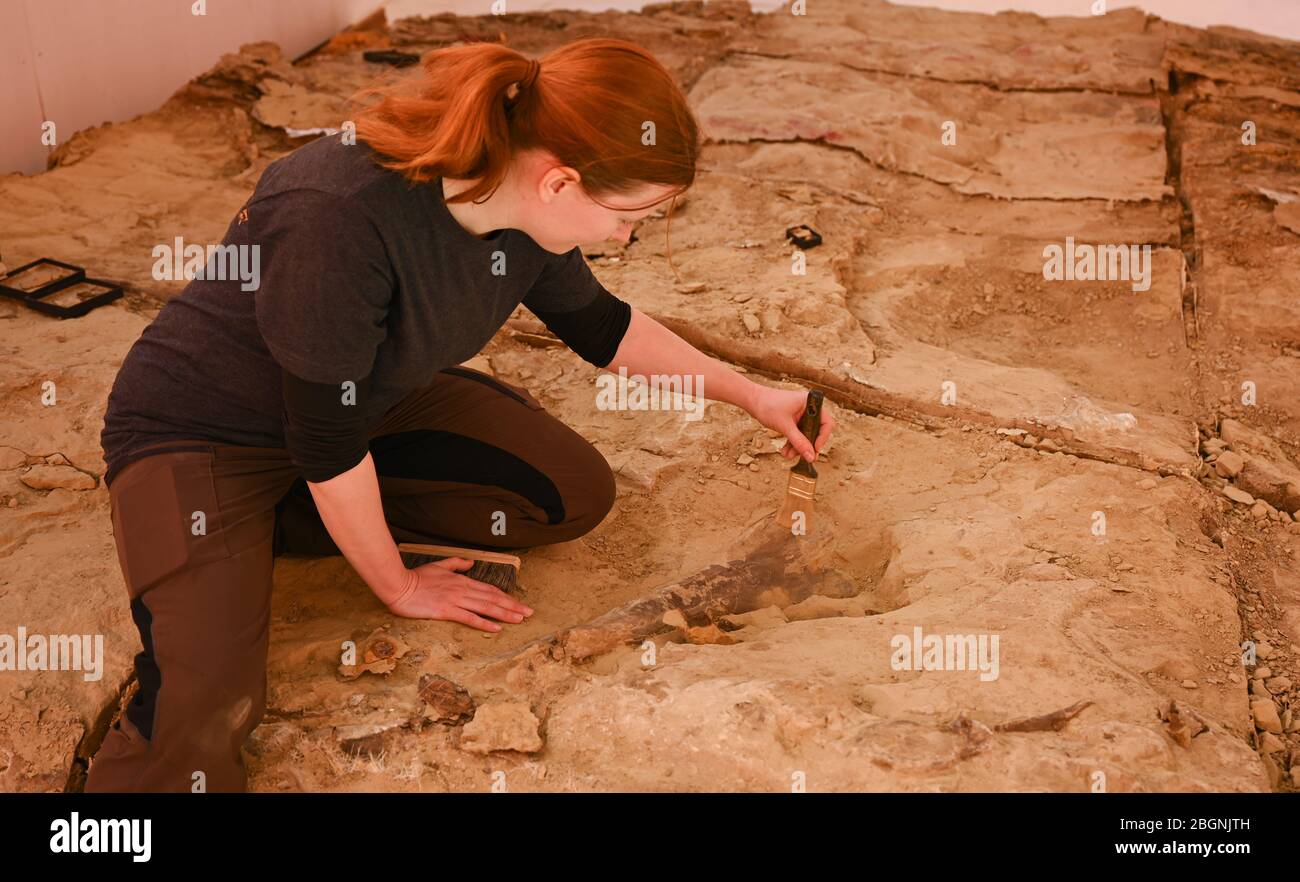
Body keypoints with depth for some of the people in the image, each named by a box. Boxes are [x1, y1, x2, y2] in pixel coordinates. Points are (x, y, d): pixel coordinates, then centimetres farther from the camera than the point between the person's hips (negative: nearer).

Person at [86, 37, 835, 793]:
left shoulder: (520, 203, -14)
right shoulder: (338, 217, -38)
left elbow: (600, 324, 7)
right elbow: (328, 444, -27)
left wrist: (753, 396, 10)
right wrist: (401, 589, -12)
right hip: (199, 429, -8)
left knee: (577, 496, -7)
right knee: (198, 712, -30)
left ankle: (280, 521, 1)